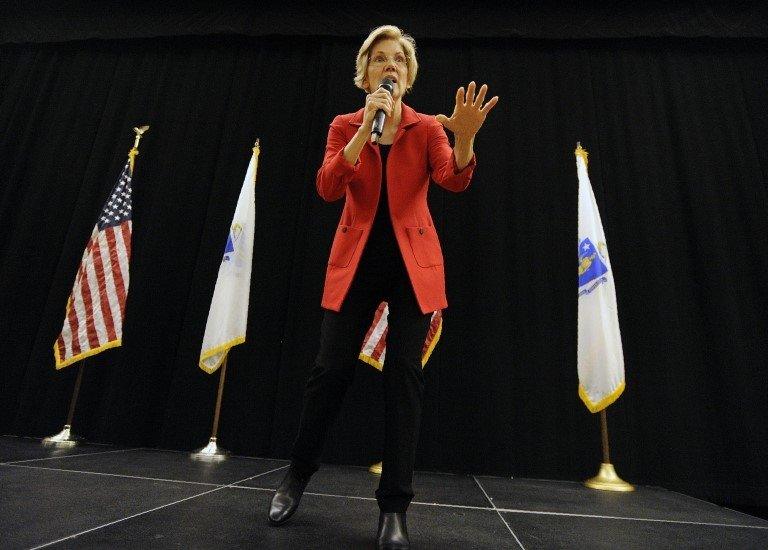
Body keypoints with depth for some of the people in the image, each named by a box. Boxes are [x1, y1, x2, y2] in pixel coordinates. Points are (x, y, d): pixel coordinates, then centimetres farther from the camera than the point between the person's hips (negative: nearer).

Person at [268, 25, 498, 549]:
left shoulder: (428, 127, 6)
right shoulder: (345, 126, 8)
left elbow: (454, 179, -13)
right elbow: (328, 187, -9)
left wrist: (466, 137, -33)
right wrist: (366, 127, -17)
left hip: (413, 263, 0)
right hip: (356, 260, 1)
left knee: (404, 375, -3)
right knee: (331, 369, 1)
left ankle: (395, 508, 11)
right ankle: (297, 476, 26)